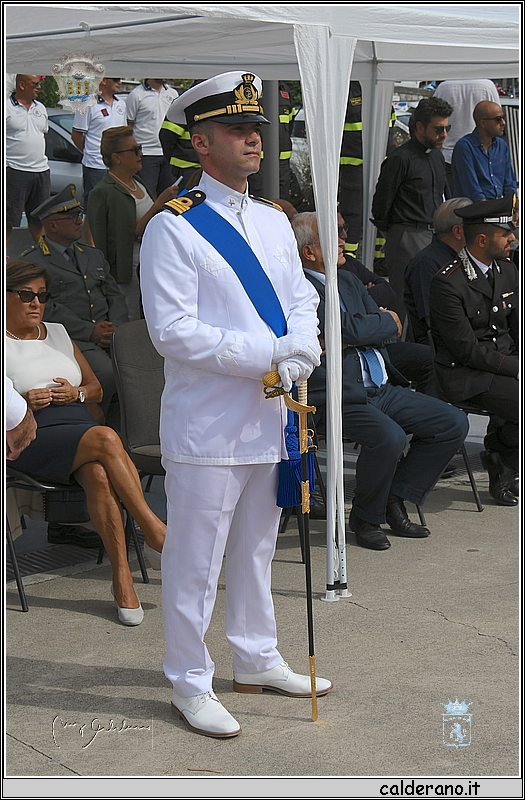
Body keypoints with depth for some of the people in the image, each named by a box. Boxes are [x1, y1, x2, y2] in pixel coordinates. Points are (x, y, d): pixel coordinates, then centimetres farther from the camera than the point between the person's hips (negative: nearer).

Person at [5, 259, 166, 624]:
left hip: (81, 427, 4)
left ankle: (122, 577, -33)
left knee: (99, 475, -32)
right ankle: (156, 533, -31)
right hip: (33, 440, -4)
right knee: (106, 440, -33)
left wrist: (76, 393, 1)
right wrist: (24, 402, -16)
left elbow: (96, 388, 24)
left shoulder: (59, 334, 22)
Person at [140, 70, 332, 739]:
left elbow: (302, 301, 12)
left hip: (269, 420, 7)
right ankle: (190, 686, 15)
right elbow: (172, 332, -17)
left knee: (256, 548, 20)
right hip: (206, 427, -7)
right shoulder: (173, 228, -11)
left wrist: (298, 355, -11)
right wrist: (268, 354, -19)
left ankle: (257, 661, 35)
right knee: (195, 559, 2)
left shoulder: (274, 222, 12)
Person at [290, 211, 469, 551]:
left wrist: (369, 328, -6)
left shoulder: (349, 281, 19)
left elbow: (393, 330, 14)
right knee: (389, 437, -33)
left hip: (383, 388, 9)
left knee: (454, 423, 1)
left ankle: (395, 499, 10)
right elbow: (350, 330, -18)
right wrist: (388, 321, 1)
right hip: (339, 396, -9)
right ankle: (365, 518, -6)